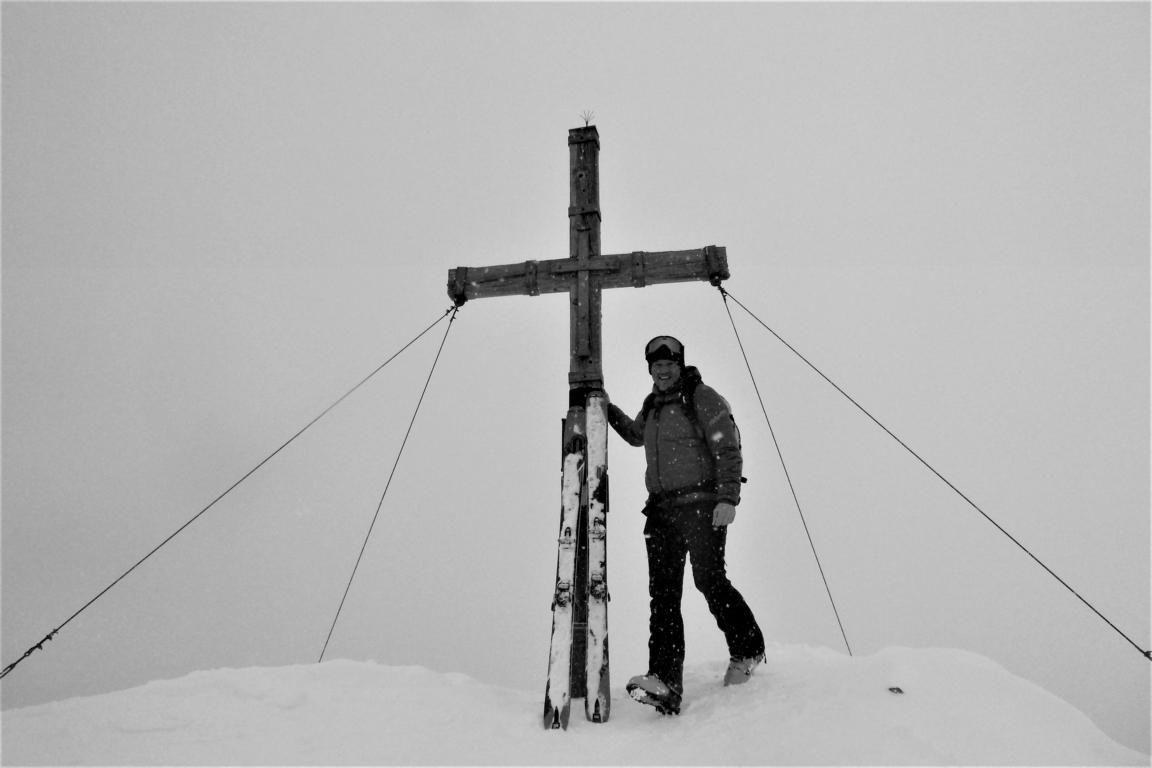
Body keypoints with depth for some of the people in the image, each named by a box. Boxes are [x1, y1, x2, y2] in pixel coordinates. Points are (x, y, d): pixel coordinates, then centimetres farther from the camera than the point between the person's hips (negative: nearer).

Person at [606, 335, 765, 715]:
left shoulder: (704, 398, -1)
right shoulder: (652, 406, 19)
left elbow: (728, 449, -8)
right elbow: (634, 434, 40)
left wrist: (728, 497, -19)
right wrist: (606, 410, 28)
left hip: (702, 505, -6)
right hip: (661, 509, 6)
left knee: (709, 580, -10)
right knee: (663, 592, -4)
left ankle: (748, 649, 15)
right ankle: (665, 682, -8)